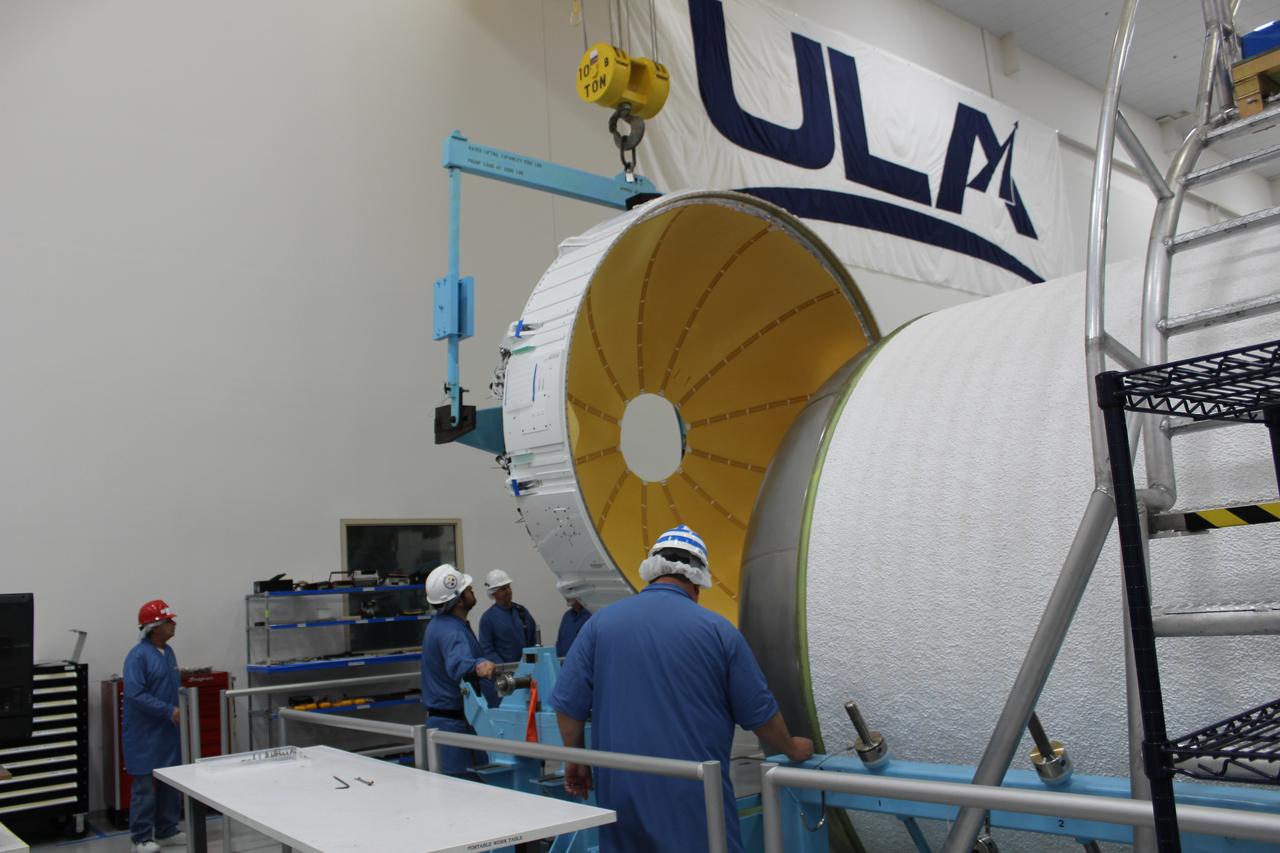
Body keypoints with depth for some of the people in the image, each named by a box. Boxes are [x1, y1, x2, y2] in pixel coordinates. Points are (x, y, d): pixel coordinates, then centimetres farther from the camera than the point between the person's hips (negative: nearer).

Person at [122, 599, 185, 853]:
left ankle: (167, 831, 23)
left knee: (170, 782, 12)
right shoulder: (138, 655, -16)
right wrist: (169, 711, -22)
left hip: (168, 731, 8)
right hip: (145, 734, -8)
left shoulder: (168, 652, 10)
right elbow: (135, 694, -23)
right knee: (145, 785, -2)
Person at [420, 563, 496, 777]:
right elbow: (457, 664, -45)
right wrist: (478, 666, -64)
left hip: (441, 718, 10)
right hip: (455, 722, -10)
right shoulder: (452, 632, -23)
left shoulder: (441, 623, 11)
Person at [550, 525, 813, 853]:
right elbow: (760, 713, 2)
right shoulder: (717, 629, -5)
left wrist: (575, 760, 15)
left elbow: (568, 704, 0)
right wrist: (793, 749, 20)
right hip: (694, 793, -2)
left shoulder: (601, 622, -1)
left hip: (621, 789, 3)